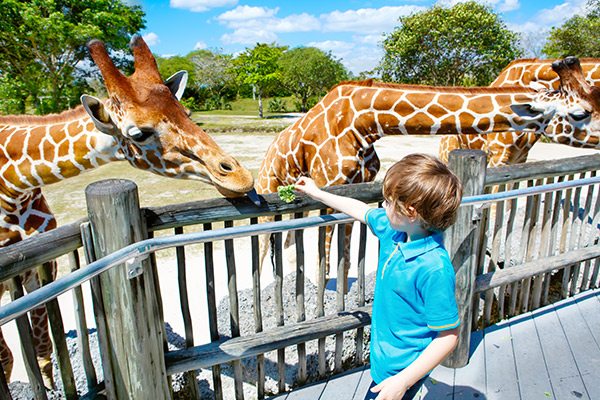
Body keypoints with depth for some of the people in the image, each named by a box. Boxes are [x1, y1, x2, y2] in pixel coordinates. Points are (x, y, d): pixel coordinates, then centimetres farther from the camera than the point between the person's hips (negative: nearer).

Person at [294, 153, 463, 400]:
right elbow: (362, 211, 10)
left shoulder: (434, 268, -33)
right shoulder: (393, 228, -9)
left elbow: (448, 336, -26)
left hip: (403, 369, -8)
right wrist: (318, 194, 18)